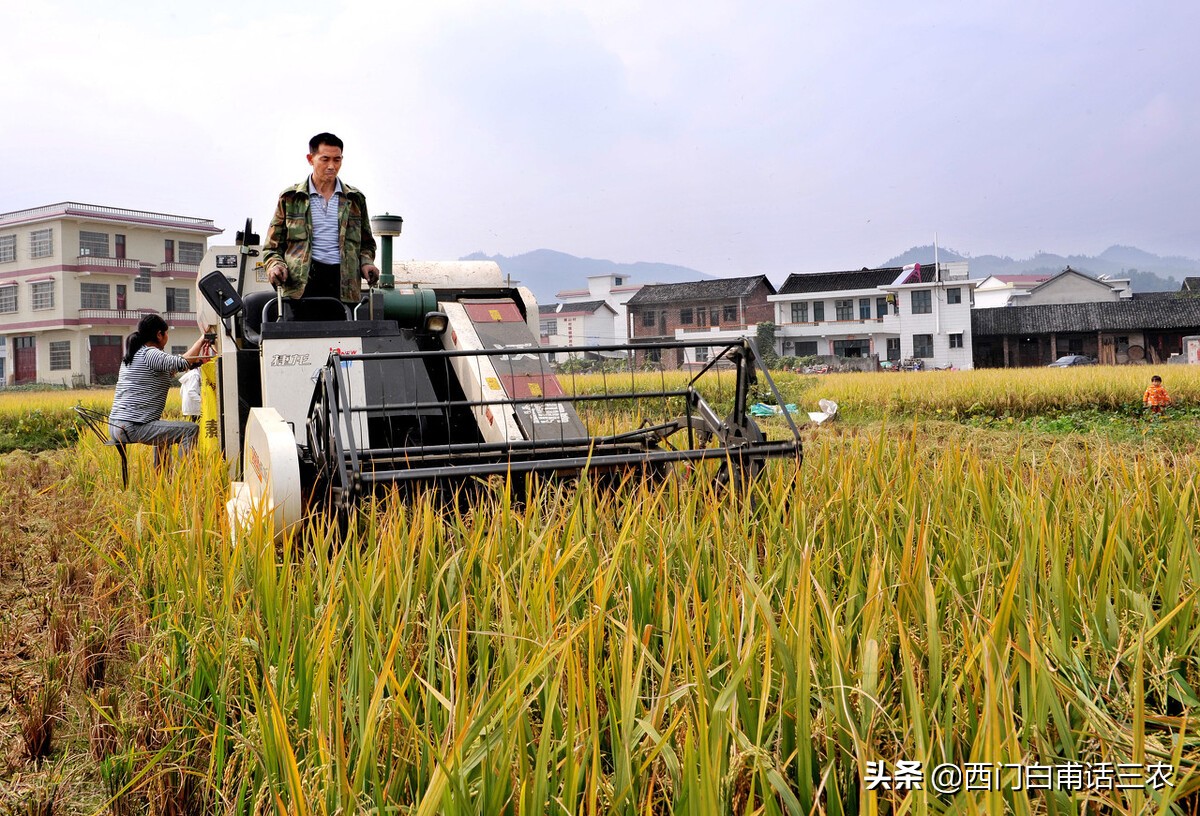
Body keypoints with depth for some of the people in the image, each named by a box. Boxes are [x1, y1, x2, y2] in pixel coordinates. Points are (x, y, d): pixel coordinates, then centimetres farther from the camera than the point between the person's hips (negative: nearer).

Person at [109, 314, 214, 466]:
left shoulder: (132, 355, 20)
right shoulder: (150, 354, -11)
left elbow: (170, 370, 26)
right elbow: (182, 363, -25)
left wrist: (198, 360, 27)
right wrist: (201, 340, -11)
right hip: (132, 428, -11)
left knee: (164, 430, 37)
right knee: (191, 429, -10)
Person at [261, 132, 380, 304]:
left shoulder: (355, 199, 19)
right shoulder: (290, 198, 13)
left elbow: (366, 243, 28)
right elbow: (272, 247, 16)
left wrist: (365, 263, 7)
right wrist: (275, 265, -5)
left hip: (345, 288, 2)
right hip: (301, 285, -1)